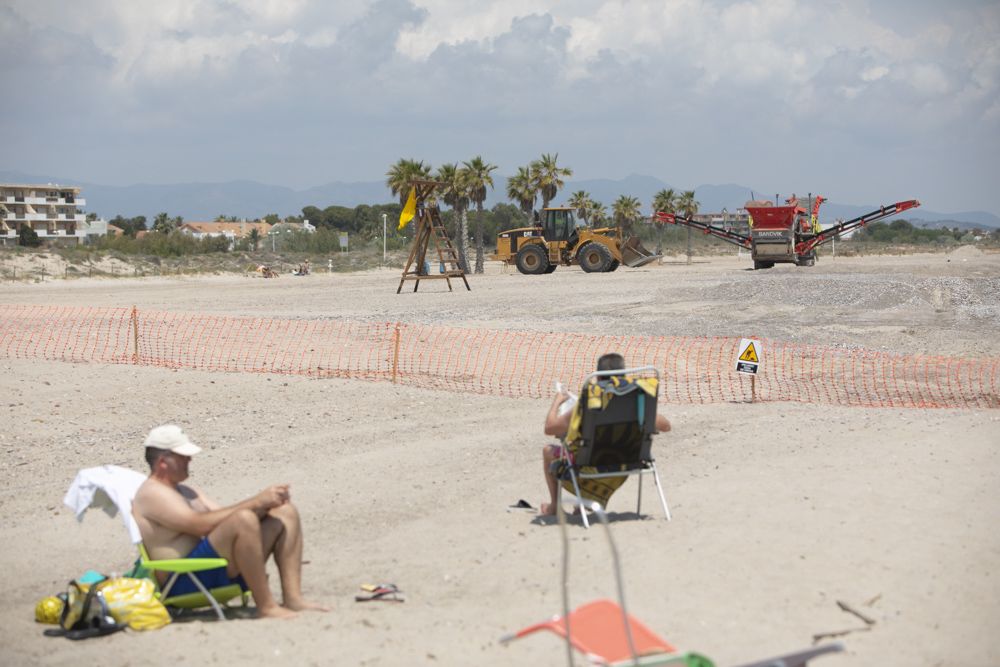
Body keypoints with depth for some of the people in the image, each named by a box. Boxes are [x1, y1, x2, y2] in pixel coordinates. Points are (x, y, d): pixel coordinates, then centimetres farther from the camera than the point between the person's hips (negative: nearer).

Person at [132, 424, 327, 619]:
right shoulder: (151, 494, -8)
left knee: (285, 512, 3)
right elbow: (201, 525, -21)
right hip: (183, 583, -10)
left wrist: (264, 504, -5)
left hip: (223, 571, 10)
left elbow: (226, 516, 15)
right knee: (243, 519, -33)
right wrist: (256, 503, -20)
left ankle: (292, 597, -9)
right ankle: (266, 606, -28)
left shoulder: (186, 491, 24)